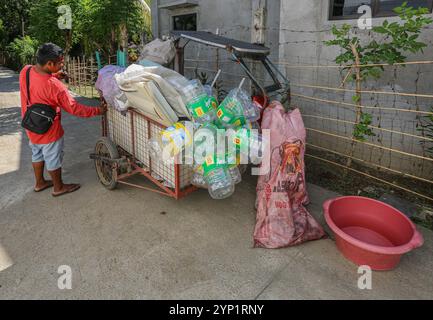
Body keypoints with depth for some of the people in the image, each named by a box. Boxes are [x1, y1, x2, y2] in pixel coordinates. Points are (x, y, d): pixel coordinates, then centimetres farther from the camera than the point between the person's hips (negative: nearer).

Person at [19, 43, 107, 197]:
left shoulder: (25, 71, -10)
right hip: (48, 131, -8)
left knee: (37, 154, 25)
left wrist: (53, 75, 4)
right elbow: (74, 109, -24)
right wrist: (98, 110, -14)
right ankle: (58, 187, 32)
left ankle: (39, 183, 44)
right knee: (53, 159, 12)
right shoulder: (54, 86, -32)